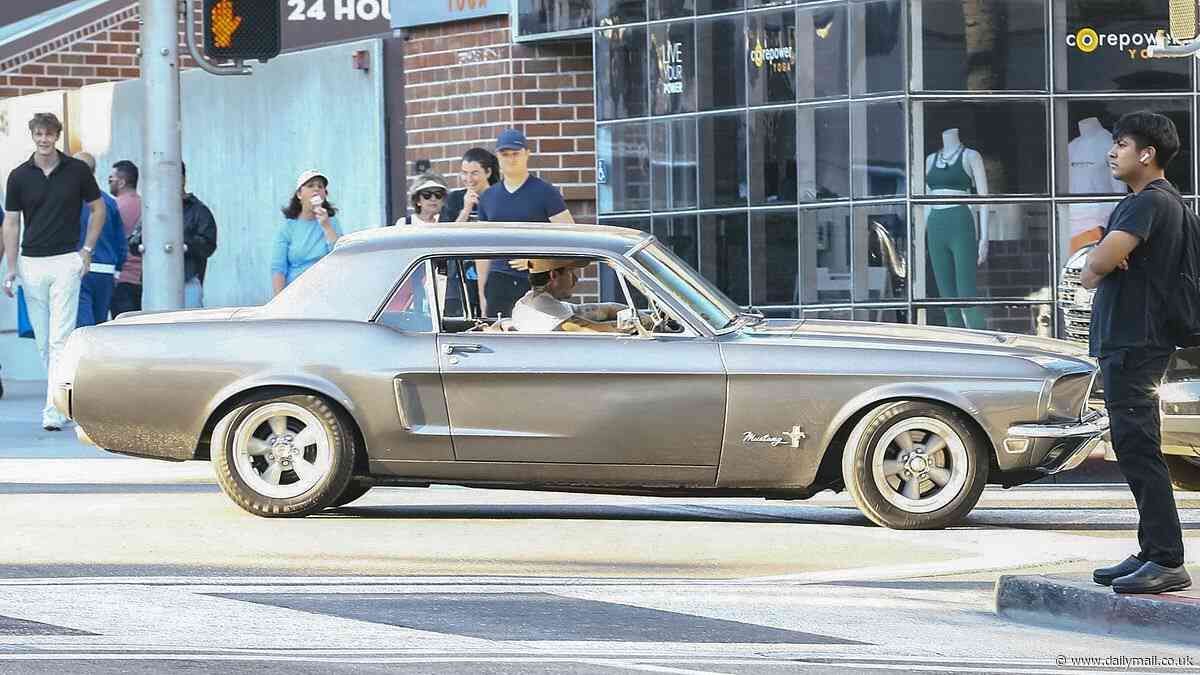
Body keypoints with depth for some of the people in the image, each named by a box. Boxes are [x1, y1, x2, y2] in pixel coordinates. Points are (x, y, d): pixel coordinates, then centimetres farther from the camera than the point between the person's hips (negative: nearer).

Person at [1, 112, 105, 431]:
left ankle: (54, 409, -15)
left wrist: (87, 249, 3)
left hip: (66, 261, -3)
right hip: (31, 263, 3)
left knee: (60, 338, -11)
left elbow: (98, 209, 11)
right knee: (43, 341, 9)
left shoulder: (77, 171, 0)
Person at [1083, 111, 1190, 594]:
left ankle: (1167, 562, -13)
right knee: (1134, 450, 14)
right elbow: (1093, 271, 18)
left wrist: (1096, 266, 0)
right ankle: (1152, 553, 19)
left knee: (1139, 449, -12)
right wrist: (1101, 267, -5)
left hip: (1134, 345, -11)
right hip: (1129, 341, 11)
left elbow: (1096, 264, -23)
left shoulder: (1150, 202, -14)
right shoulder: (1155, 201, 20)